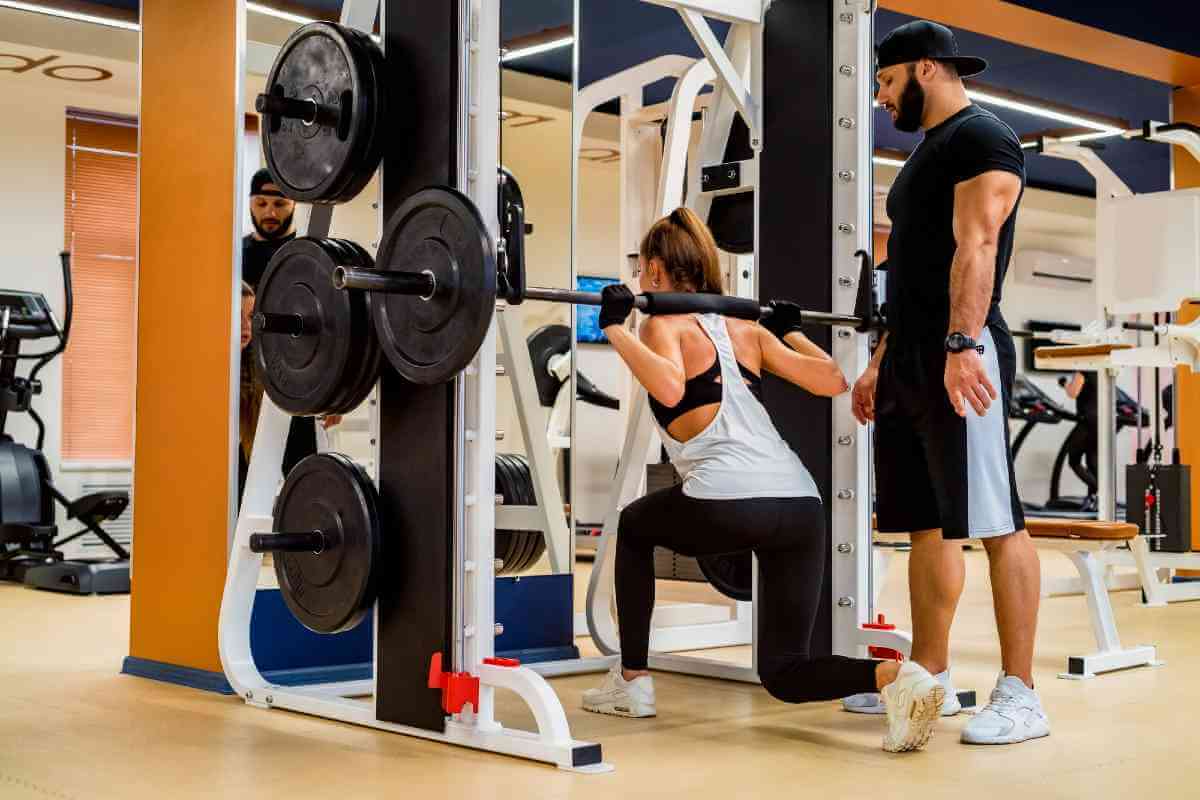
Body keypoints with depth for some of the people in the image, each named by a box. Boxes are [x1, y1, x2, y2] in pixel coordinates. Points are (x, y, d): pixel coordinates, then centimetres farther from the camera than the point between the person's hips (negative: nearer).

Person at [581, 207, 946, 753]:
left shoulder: (664, 324, 6)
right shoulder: (746, 328, 23)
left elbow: (669, 388, -16)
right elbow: (832, 381, 18)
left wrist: (615, 328, -7)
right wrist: (790, 330, 34)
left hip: (729, 503, -5)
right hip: (802, 507, 6)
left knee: (633, 526, 30)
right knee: (785, 673, 12)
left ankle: (632, 682, 29)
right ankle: (894, 677, -18)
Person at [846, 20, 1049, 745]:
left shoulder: (981, 138, -6)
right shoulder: (929, 151, 24)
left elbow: (976, 250, -19)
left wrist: (962, 345, -29)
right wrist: (883, 361, 24)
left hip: (960, 354, -10)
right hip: (911, 359, 10)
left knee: (994, 522, -9)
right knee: (927, 524, 12)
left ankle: (1019, 695, -7)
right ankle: (931, 679, 19)